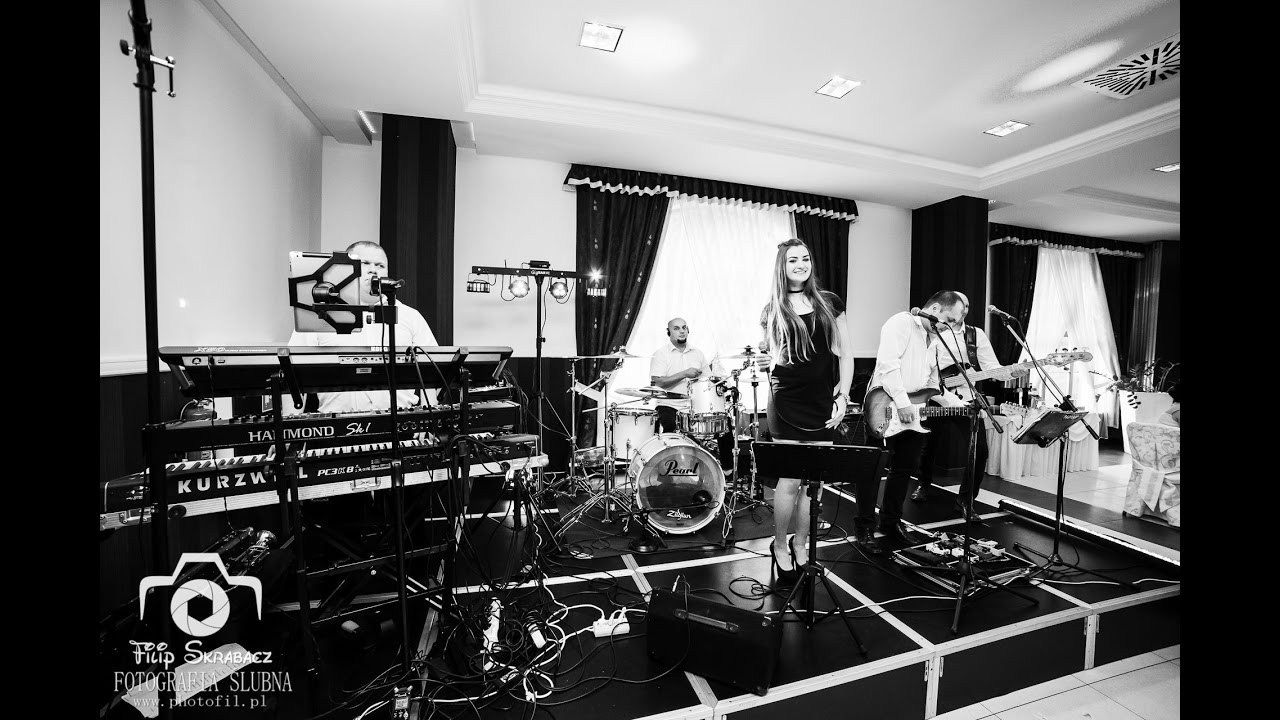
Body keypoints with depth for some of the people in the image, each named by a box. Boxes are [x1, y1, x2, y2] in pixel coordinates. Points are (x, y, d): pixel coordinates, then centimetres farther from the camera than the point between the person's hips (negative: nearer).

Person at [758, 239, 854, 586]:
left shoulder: (829, 302, 8)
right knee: (790, 480, -3)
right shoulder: (773, 311, 5)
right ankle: (779, 545, 20)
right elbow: (773, 358, 7)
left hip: (823, 405, 2)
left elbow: (845, 353, 8)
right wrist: (766, 354, -14)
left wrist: (843, 395, 0)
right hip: (787, 405, -2)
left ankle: (800, 544, 27)